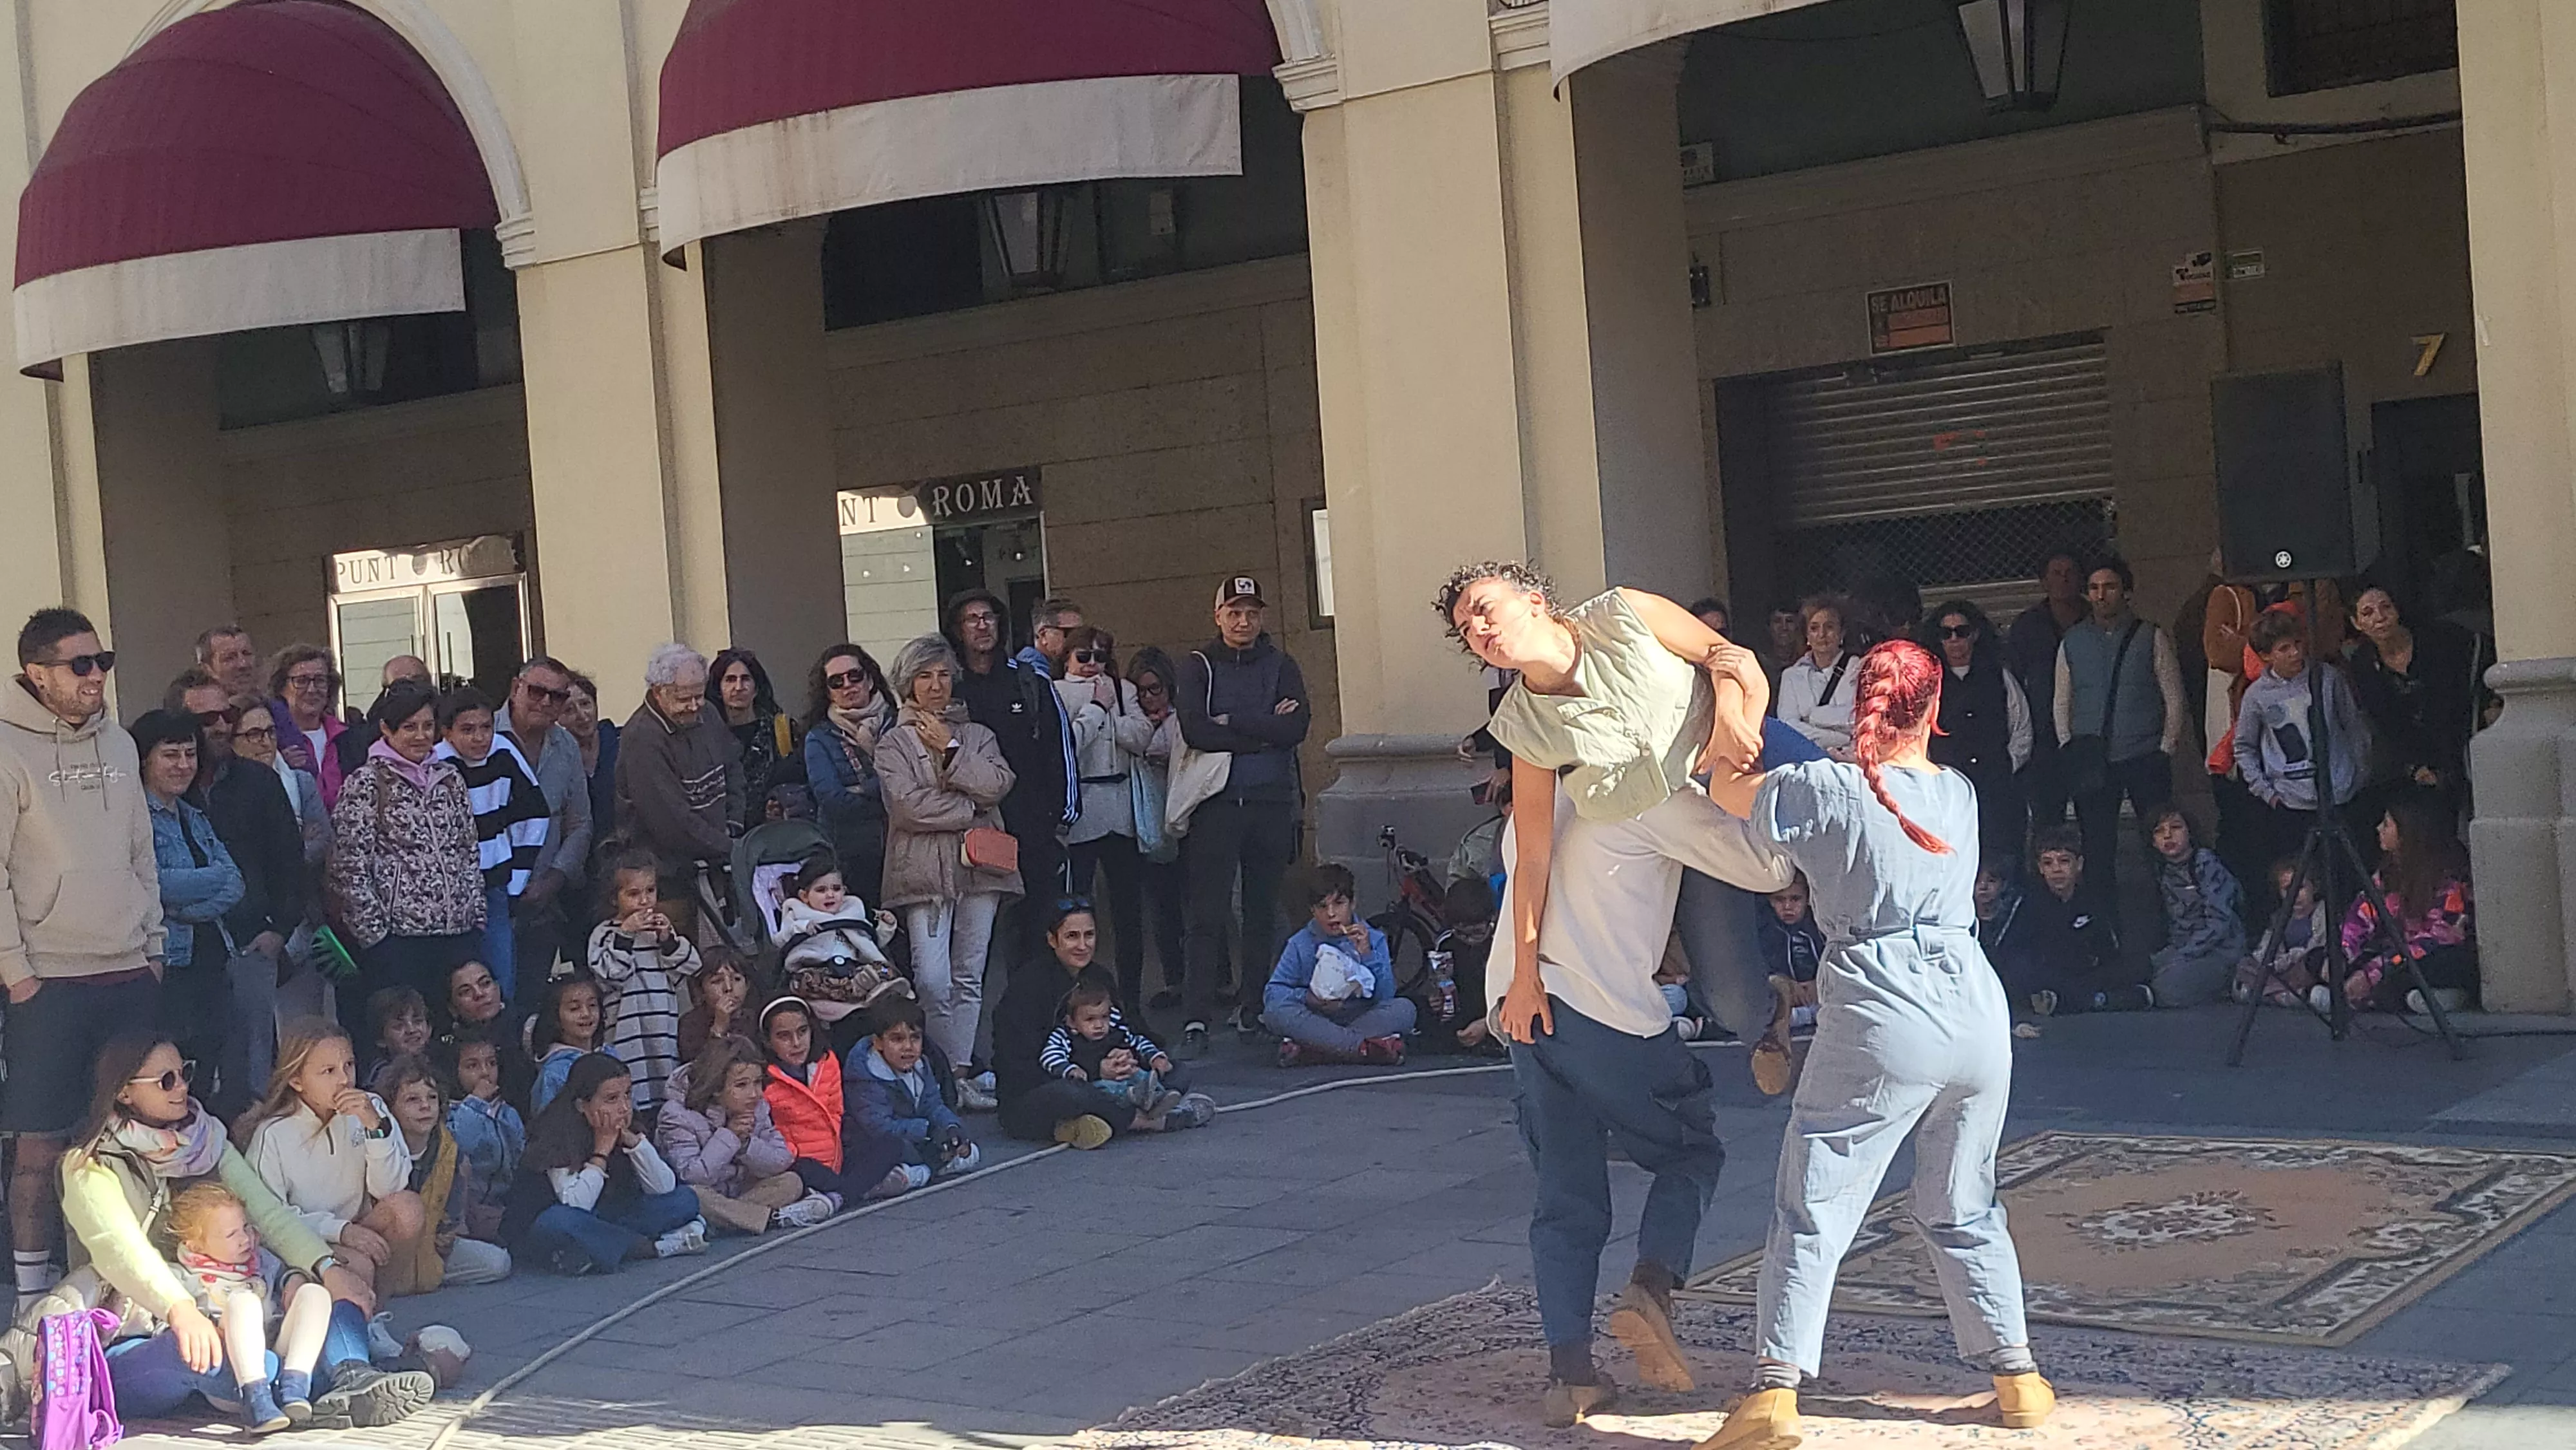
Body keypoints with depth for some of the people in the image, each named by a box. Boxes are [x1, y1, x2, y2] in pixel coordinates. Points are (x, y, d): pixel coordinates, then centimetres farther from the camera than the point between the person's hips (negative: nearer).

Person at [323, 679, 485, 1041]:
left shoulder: (450, 779, 15)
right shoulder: (365, 784, -2)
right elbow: (350, 868, -6)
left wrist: (477, 918, 10)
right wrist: (374, 934, -10)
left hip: (459, 933, 5)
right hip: (396, 937, -5)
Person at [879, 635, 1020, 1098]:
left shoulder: (976, 735, 16)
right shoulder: (895, 743, 5)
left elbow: (999, 785, -2)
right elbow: (909, 805, -9)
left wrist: (950, 750, -5)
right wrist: (971, 809, -5)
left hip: (979, 869, 4)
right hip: (925, 872, -3)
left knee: (969, 978, 4)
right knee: (933, 983, -12)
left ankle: (962, 1076, 8)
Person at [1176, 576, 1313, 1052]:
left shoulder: (1281, 666, 10)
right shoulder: (1199, 666, 5)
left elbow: (1298, 727, -5)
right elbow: (1195, 730, -10)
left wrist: (1232, 722, -9)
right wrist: (1264, 731, -8)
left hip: (1272, 802, 3)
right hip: (1216, 803, -2)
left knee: (1264, 912, 8)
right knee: (1208, 915, -7)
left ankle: (1257, 1009, 16)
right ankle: (1196, 1019, -10)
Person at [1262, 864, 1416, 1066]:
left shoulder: (1373, 939, 2)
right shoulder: (1300, 944, 3)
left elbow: (1386, 996, -7)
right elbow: (1272, 992, -2)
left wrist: (1367, 954, -19)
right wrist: (1307, 997, -21)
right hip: (1314, 1022, 0)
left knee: (1404, 1009, -26)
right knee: (1274, 1011, -29)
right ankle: (1368, 1048, -34)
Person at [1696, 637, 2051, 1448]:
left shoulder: (1825, 793, -5)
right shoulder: (1960, 795, 10)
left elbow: (1727, 789, 9)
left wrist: (1745, 704, 21)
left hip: (1882, 1027, -5)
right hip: (1977, 1013, 5)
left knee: (1812, 1207, 0)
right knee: (1963, 1210, 19)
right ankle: (2016, 1375, 24)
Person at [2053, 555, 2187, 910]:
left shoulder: (2151, 638, 4)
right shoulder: (2072, 642, 11)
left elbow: (2175, 699, 4)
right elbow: (2062, 702, 14)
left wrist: (2165, 750, -4)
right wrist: (2069, 750, 3)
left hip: (2145, 760, -2)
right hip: (2092, 762, 2)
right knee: (2097, 851, 1)